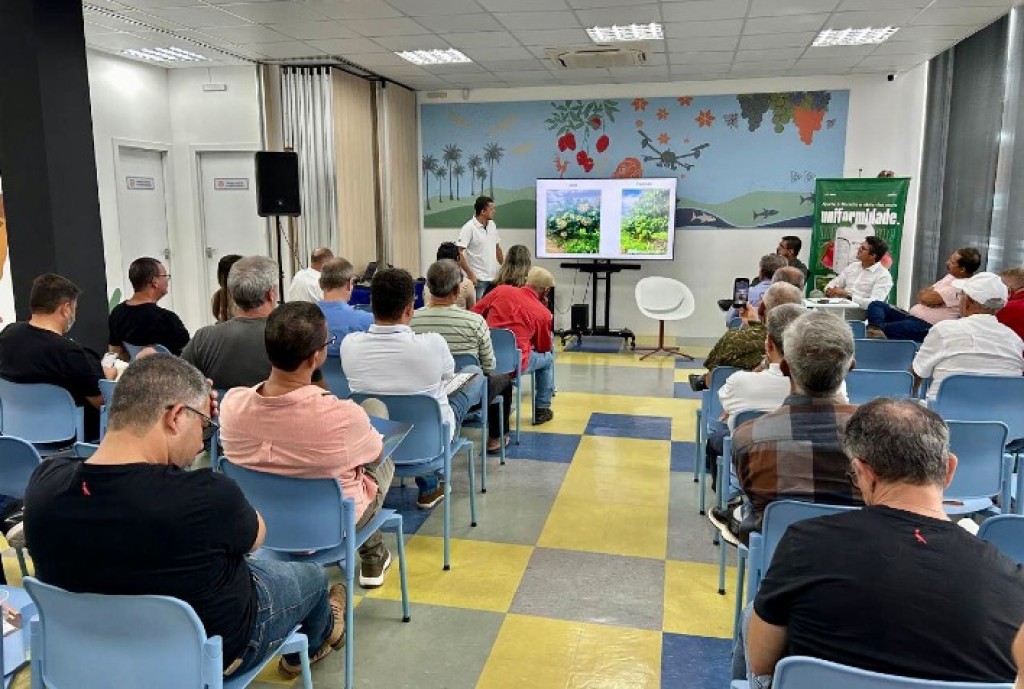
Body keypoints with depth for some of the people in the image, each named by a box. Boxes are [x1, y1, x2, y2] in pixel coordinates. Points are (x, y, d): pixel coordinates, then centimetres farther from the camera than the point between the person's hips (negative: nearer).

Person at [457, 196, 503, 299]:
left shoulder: (492, 225, 11)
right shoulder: (469, 228, -11)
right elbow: (458, 253, -17)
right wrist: (470, 274, -20)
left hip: (494, 277, 7)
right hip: (479, 279, -7)